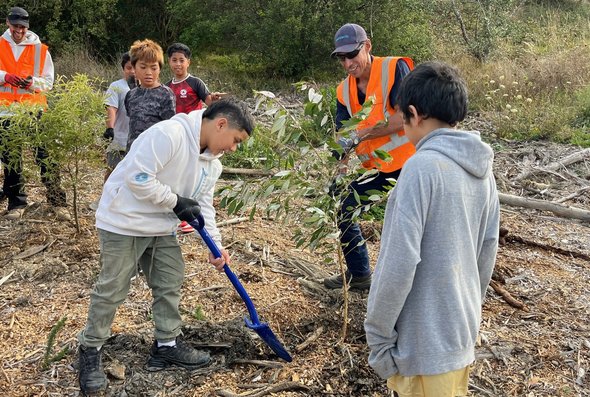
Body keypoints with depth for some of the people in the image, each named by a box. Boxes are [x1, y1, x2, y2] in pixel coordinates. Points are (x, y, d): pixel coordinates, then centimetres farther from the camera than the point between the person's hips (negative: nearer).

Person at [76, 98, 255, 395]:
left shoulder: (212, 163, 5)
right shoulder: (169, 134, -25)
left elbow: (203, 206, 8)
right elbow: (137, 177, -29)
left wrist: (215, 245, -4)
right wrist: (177, 202, -20)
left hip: (161, 228, 9)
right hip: (124, 222, -9)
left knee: (170, 283, 12)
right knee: (112, 290, 1)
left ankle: (167, 344, 27)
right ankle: (90, 350, 18)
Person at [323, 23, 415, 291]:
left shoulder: (395, 69, -15)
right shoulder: (345, 90, 5)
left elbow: (405, 116, -26)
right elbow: (342, 136, 6)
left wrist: (360, 135, -25)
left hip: (407, 164, -7)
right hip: (375, 168, 7)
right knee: (345, 211, 15)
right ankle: (358, 274, 33)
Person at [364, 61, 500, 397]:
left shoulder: (422, 166, -21)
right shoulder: (482, 168, 3)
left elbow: (400, 262, -23)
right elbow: (488, 252, 10)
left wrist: (378, 335, -13)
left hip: (424, 338, -7)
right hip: (464, 330, 8)